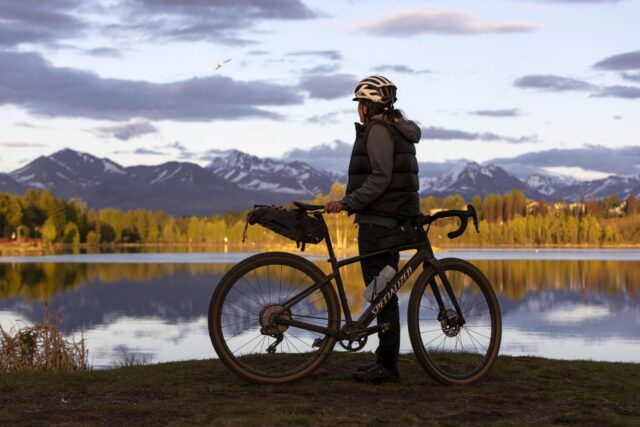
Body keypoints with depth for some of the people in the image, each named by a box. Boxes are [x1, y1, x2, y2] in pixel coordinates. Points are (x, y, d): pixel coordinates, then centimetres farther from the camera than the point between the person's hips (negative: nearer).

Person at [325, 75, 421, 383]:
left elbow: (380, 179, -21)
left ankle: (386, 365, -7)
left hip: (377, 220, -11)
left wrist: (346, 203, -22)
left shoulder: (377, 130, -12)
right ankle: (386, 359, 20)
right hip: (394, 219, 11)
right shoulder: (398, 131, 19)